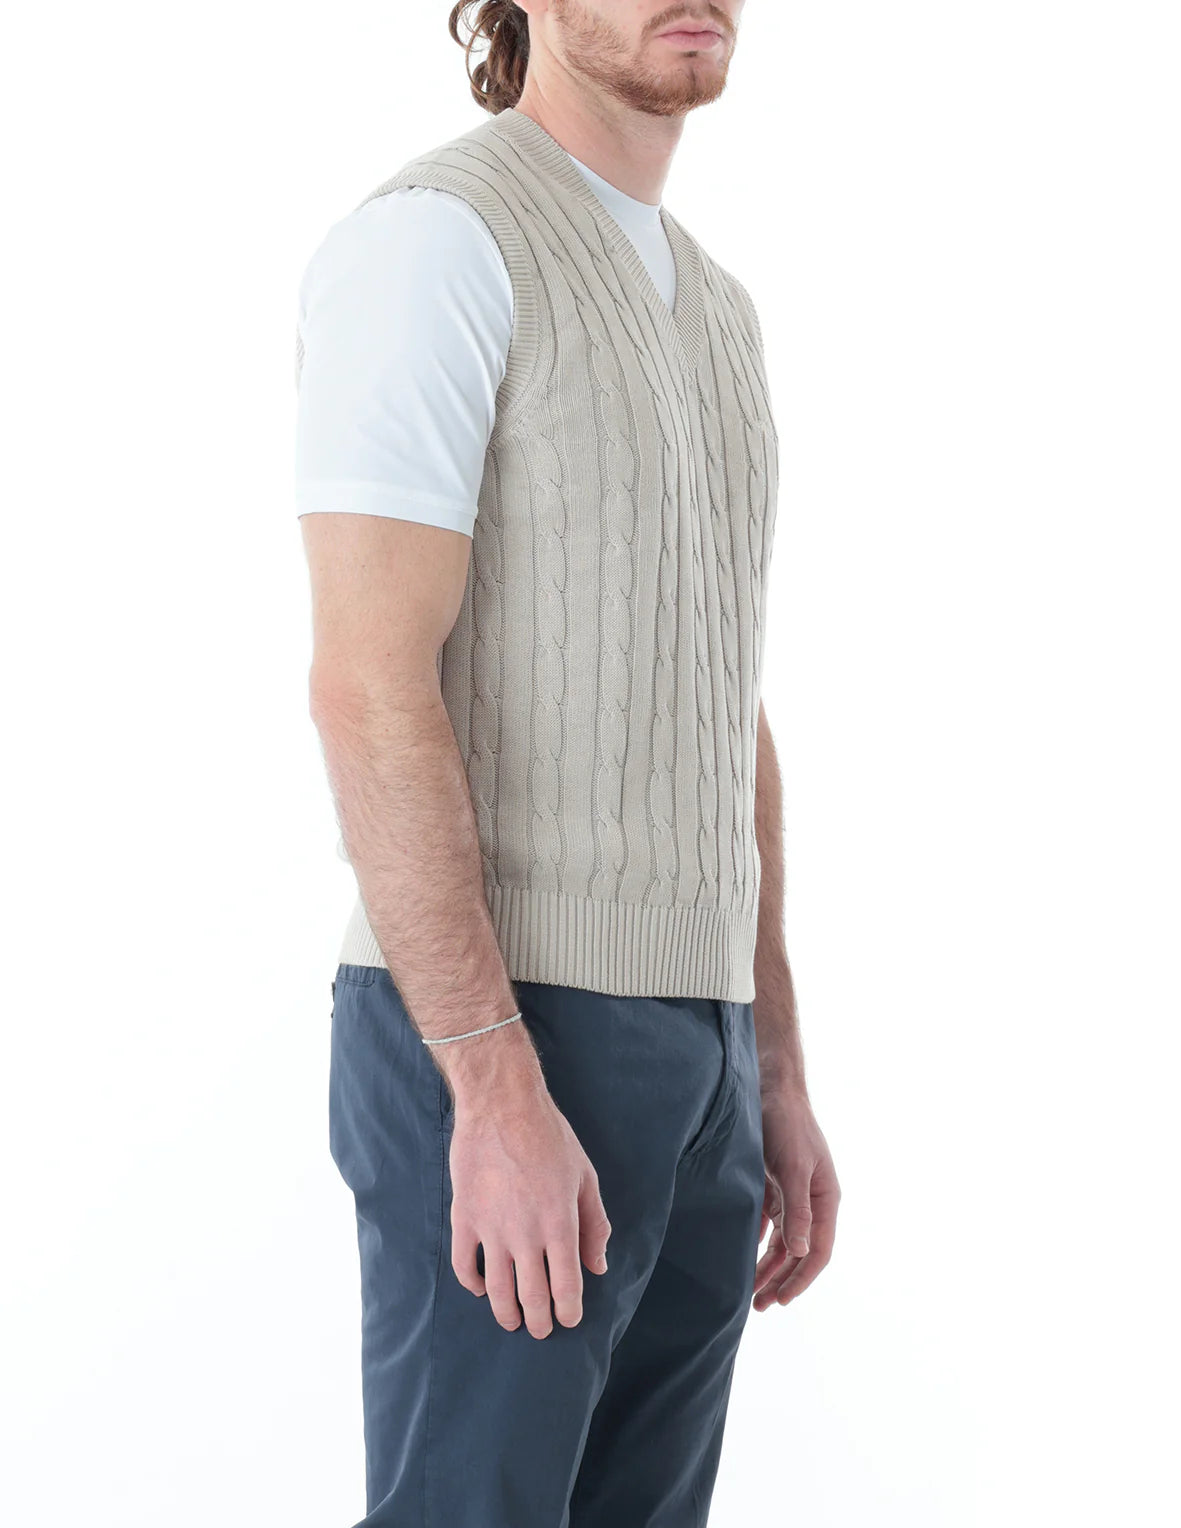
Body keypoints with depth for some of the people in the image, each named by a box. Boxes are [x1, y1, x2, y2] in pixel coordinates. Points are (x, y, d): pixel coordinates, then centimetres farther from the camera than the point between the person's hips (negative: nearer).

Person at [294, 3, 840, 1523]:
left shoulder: (707, 310, 18)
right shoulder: (431, 239, -11)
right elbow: (369, 688, -19)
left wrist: (777, 1079, 17)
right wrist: (500, 1095, -24)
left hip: (689, 1054, 8)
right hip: (492, 1051, -8)